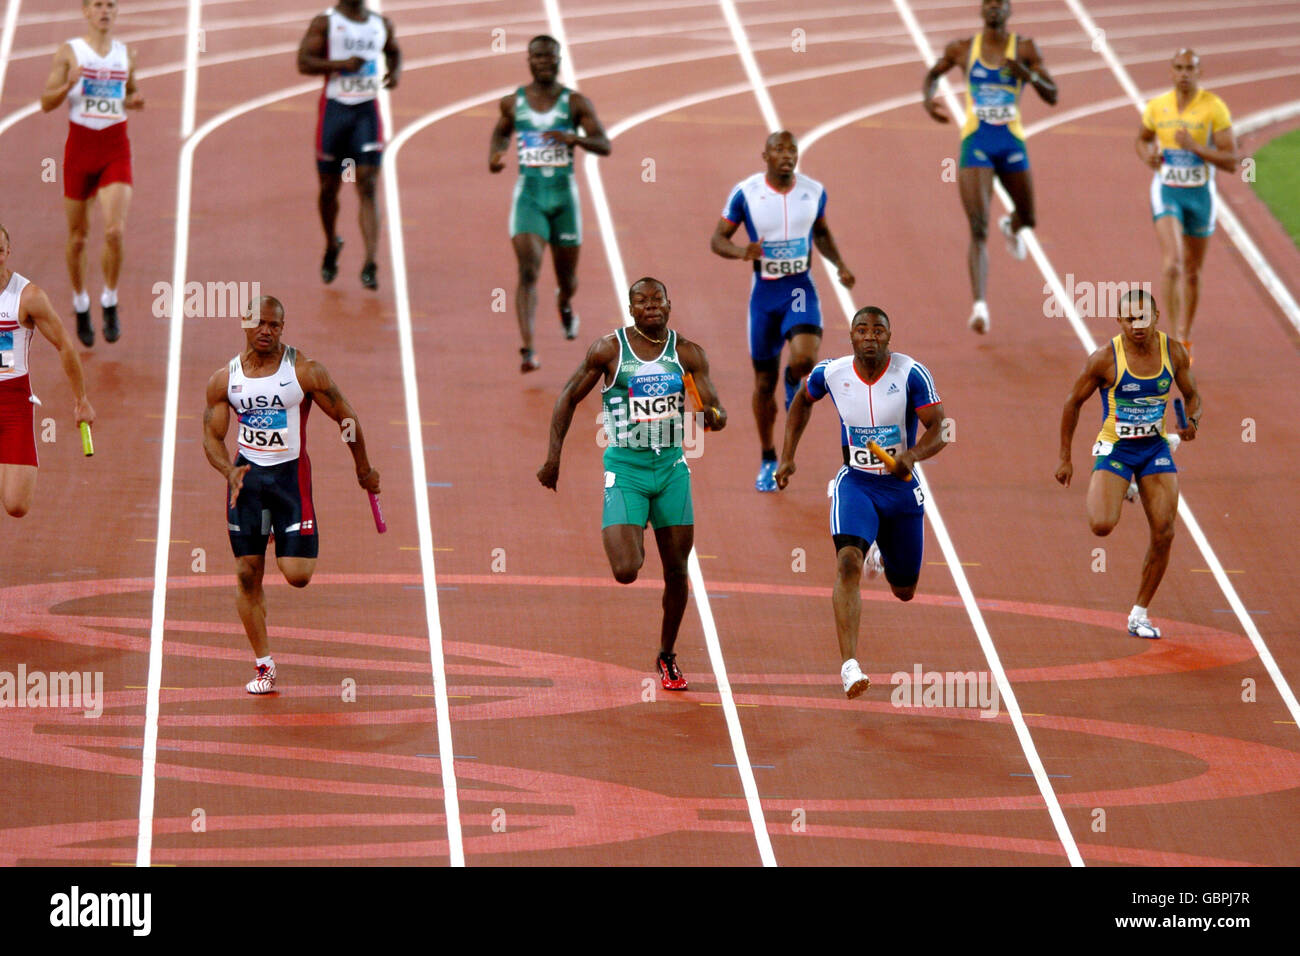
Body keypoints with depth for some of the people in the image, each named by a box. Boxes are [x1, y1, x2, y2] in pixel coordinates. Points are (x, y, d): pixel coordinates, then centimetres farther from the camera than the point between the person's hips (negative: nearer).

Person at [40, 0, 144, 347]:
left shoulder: (126, 54, 7)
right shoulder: (69, 52, -1)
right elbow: (46, 103, -2)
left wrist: (134, 100, -1)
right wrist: (69, 84, -21)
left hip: (116, 149, 1)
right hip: (80, 146, -1)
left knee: (115, 231, -16)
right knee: (77, 236, 8)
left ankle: (110, 303, 3)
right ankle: (80, 304, 28)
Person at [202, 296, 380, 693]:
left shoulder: (304, 371, -9)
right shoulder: (224, 379, 0)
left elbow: (346, 418, 0)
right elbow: (212, 437, 5)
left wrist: (364, 470, 8)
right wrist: (230, 471, -15)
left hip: (291, 473, -2)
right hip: (247, 474, 2)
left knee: (297, 575, -10)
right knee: (247, 575, -1)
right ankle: (264, 668, 9)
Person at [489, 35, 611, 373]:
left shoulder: (576, 102, -2)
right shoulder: (513, 103, 3)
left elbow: (605, 145, -7)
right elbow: (501, 132, 24)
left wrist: (574, 138, -26)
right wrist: (494, 156, 2)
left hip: (564, 195, 1)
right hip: (529, 195, -1)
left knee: (567, 278, 14)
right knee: (528, 271, -18)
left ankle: (565, 305, 53)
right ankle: (527, 349, -25)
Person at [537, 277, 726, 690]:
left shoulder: (688, 354, 1)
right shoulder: (609, 349, -5)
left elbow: (717, 412, -1)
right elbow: (569, 398, 3)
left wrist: (713, 416, -26)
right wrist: (553, 458, -3)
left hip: (671, 467, 3)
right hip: (624, 468, -3)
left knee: (676, 570, 5)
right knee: (626, 572, -16)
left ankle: (667, 656, 24)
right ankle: (628, 543, 22)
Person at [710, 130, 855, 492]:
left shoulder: (813, 191, 0)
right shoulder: (745, 193, -8)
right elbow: (717, 240, -3)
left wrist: (840, 264, 2)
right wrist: (742, 251, -24)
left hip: (800, 289, 1)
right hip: (764, 292, 0)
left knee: (804, 359, -27)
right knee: (764, 383, 6)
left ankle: (794, 380, 13)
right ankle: (768, 460, 23)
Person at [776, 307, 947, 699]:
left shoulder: (911, 374, -15)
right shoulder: (831, 373, -8)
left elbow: (938, 430, -17)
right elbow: (802, 401, 15)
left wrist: (911, 456, -38)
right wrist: (787, 456, 11)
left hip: (901, 487, 1)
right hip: (855, 484, 0)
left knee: (904, 591, 15)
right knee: (848, 563, -28)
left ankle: (881, 554, 54)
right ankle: (849, 664, -32)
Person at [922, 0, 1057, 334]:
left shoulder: (1024, 49, 1)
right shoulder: (962, 49, 3)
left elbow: (1052, 96, 0)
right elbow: (933, 74, 21)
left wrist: (1028, 74, -18)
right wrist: (928, 99, 0)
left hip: (1012, 143, 2)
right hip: (976, 143, -2)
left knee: (1028, 219, 20)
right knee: (978, 229, -14)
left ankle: (1011, 226, 60)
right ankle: (979, 304, -21)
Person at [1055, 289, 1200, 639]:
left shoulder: (1173, 352, -6)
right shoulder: (1106, 358, -16)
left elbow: (1192, 395, 9)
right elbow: (1073, 403, -4)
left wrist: (1193, 421, -15)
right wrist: (1065, 459, -2)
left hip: (1156, 449, 3)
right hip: (1115, 449, -3)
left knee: (1164, 535, -4)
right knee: (1102, 526, -22)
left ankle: (1140, 614, 12)